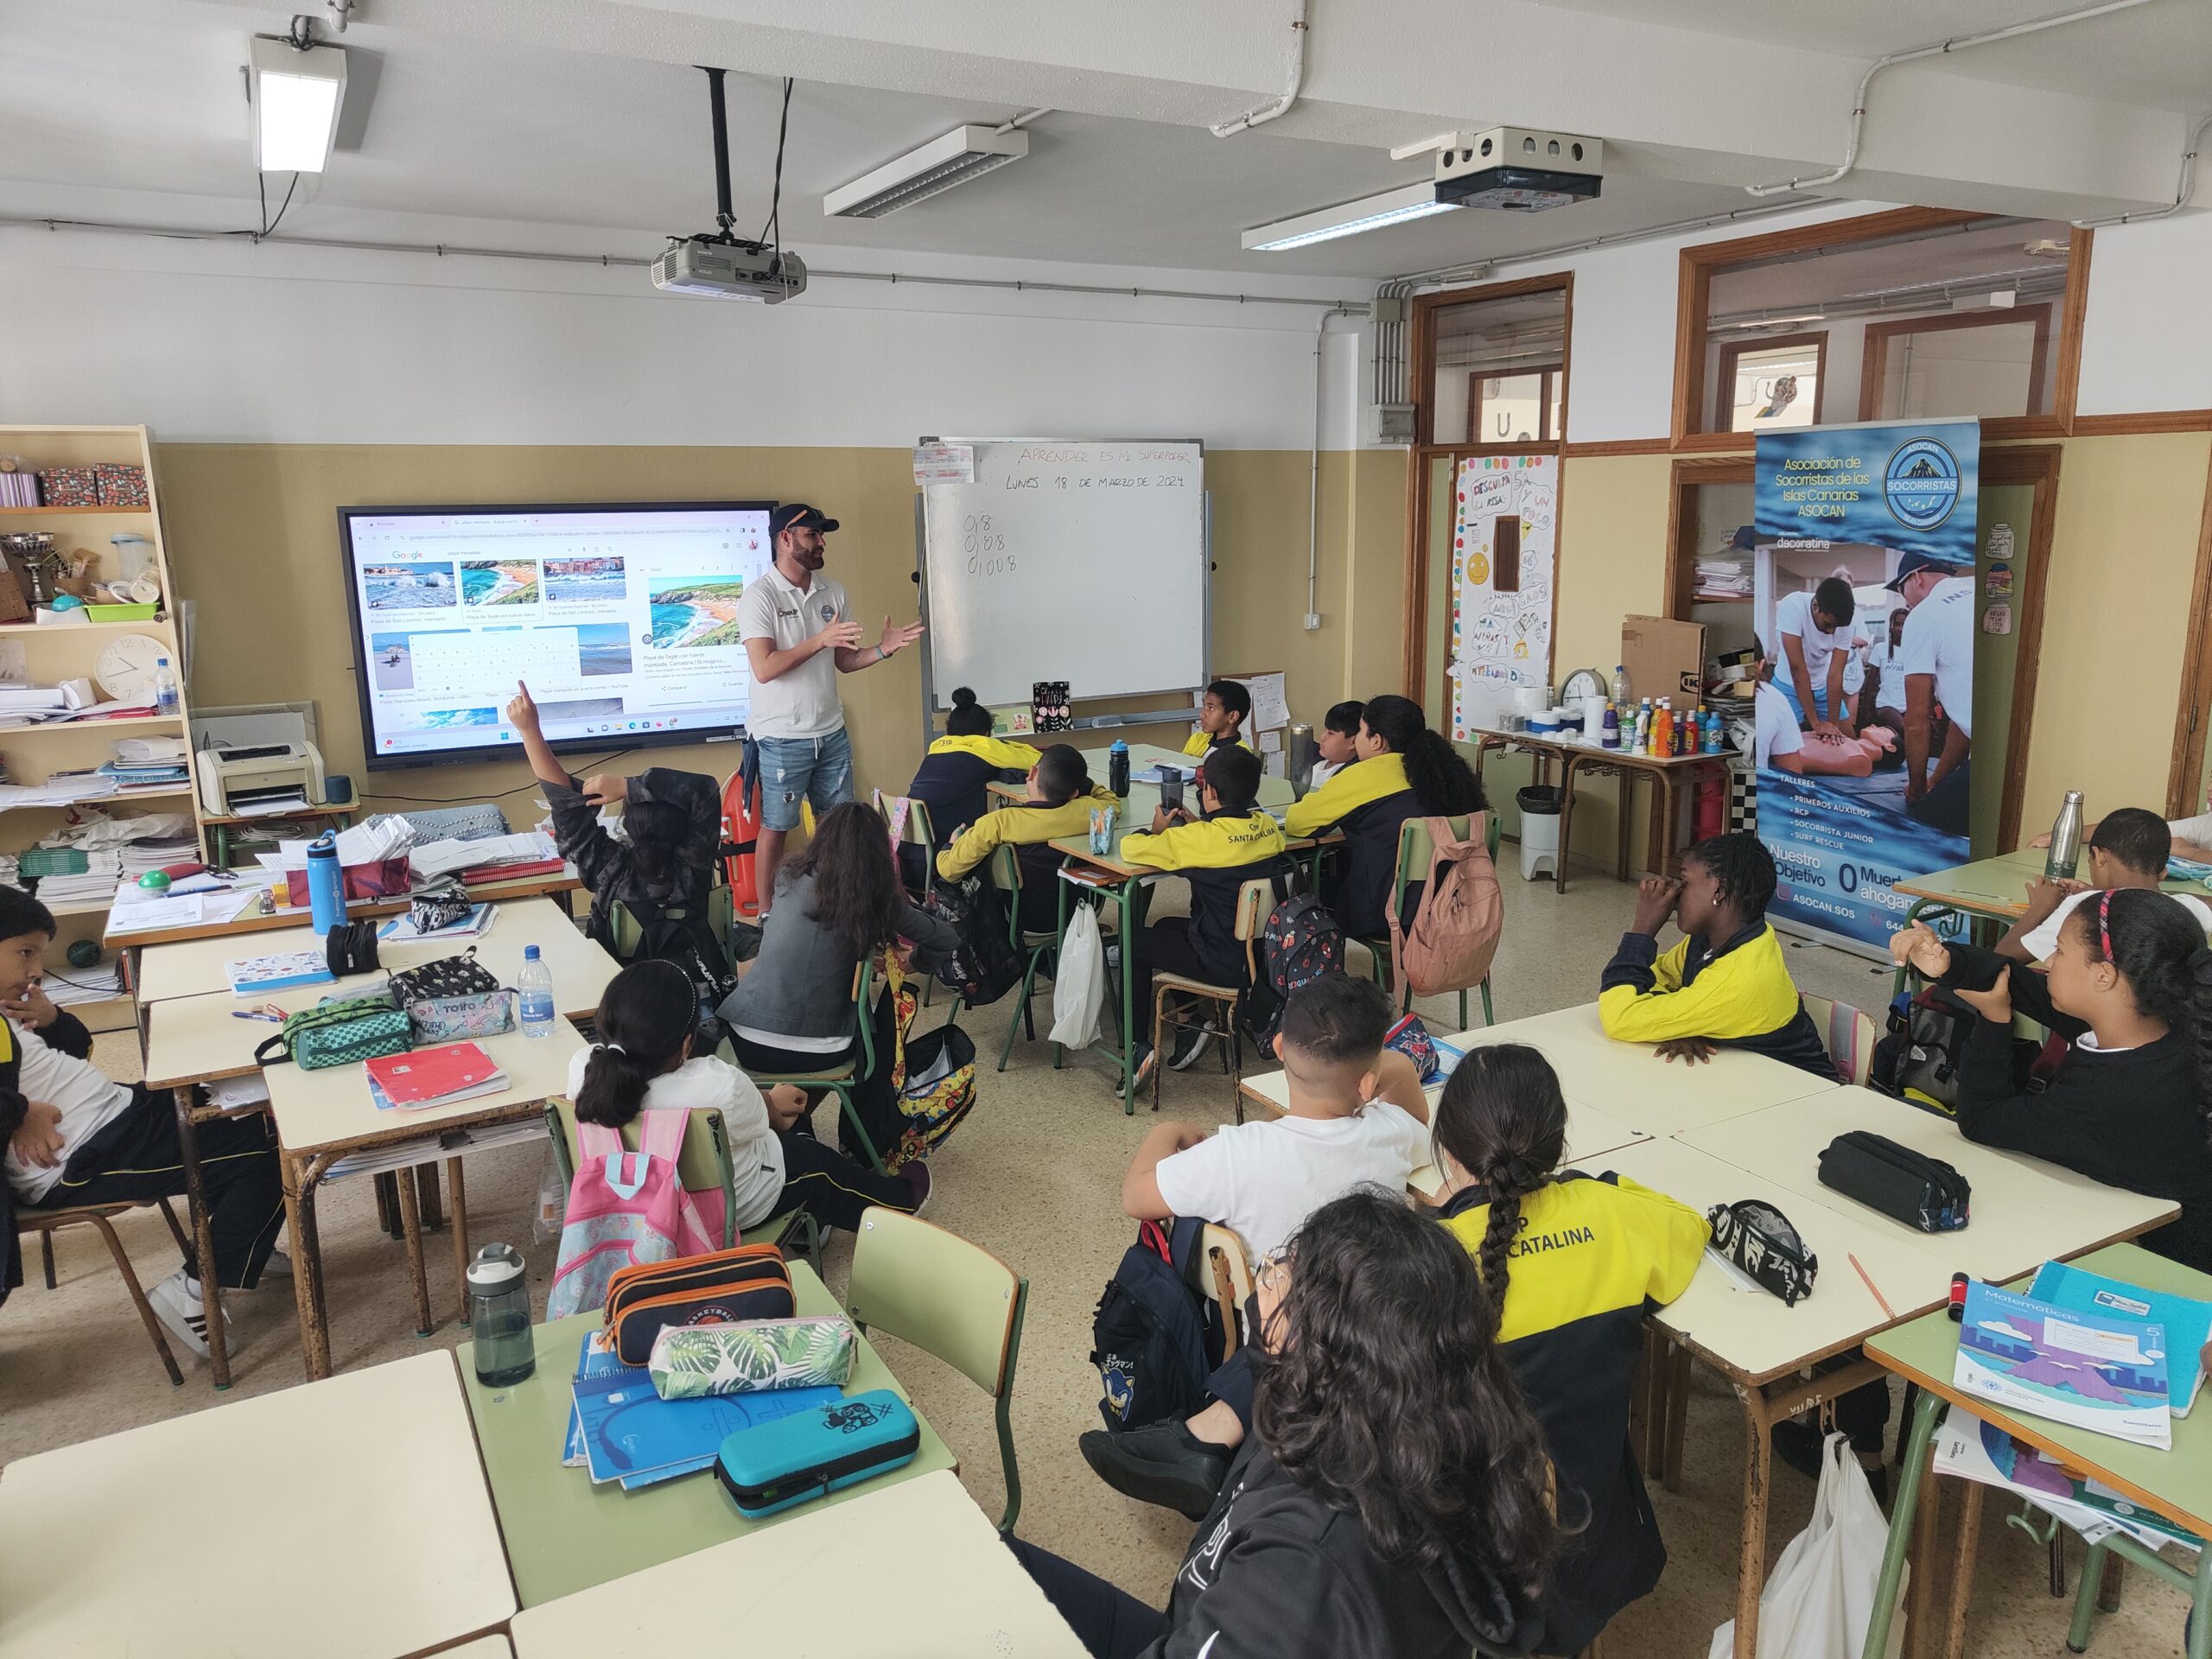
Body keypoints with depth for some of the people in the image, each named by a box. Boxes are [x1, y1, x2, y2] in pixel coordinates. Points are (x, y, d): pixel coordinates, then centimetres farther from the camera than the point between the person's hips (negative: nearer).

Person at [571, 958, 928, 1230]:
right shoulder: (718, 1086, -41)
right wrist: (773, 1103, 10)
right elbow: (759, 1120, -15)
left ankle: (809, 1220, 52)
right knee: (813, 1161, 25)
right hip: (727, 1210, -5)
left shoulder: (582, 1067, -25)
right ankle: (899, 1198, 52)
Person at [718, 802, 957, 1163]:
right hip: (815, 1055, -4)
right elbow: (947, 940, 6)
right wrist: (916, 960, 27)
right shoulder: (878, 900, -5)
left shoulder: (788, 880, 4)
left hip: (748, 1041, 4)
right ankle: (869, 1140, 35)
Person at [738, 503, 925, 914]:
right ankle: (767, 914, 19)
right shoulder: (760, 596, -12)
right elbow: (764, 669, -21)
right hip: (783, 739, -6)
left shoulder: (833, 591, 6)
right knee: (775, 828, 5)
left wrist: (882, 649, -7)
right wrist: (819, 640, -26)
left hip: (831, 733, 6)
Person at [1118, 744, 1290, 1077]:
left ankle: (1136, 1047, 17)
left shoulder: (1202, 838, -22)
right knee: (1167, 926, 28)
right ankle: (1192, 1024, 25)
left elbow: (1129, 847, -16)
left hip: (1227, 965, -7)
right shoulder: (1268, 826, -3)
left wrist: (1157, 831, 4)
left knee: (1136, 942, 16)